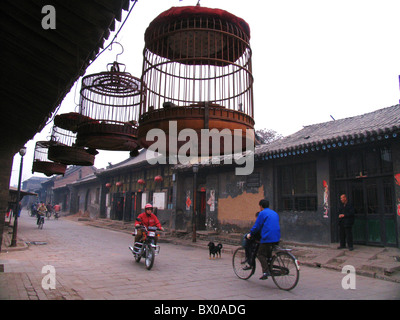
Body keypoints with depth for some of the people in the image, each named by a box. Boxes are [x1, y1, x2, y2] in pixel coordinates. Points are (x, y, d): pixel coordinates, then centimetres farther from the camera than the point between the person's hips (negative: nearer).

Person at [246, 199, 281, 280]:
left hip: (267, 238, -8)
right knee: (269, 253, 24)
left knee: (261, 254, 0)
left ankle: (265, 272, -10)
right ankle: (270, 269, 21)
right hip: (276, 237, 8)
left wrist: (250, 234, 9)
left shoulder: (262, 213, -3)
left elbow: (257, 226, -4)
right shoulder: (275, 213, 20)